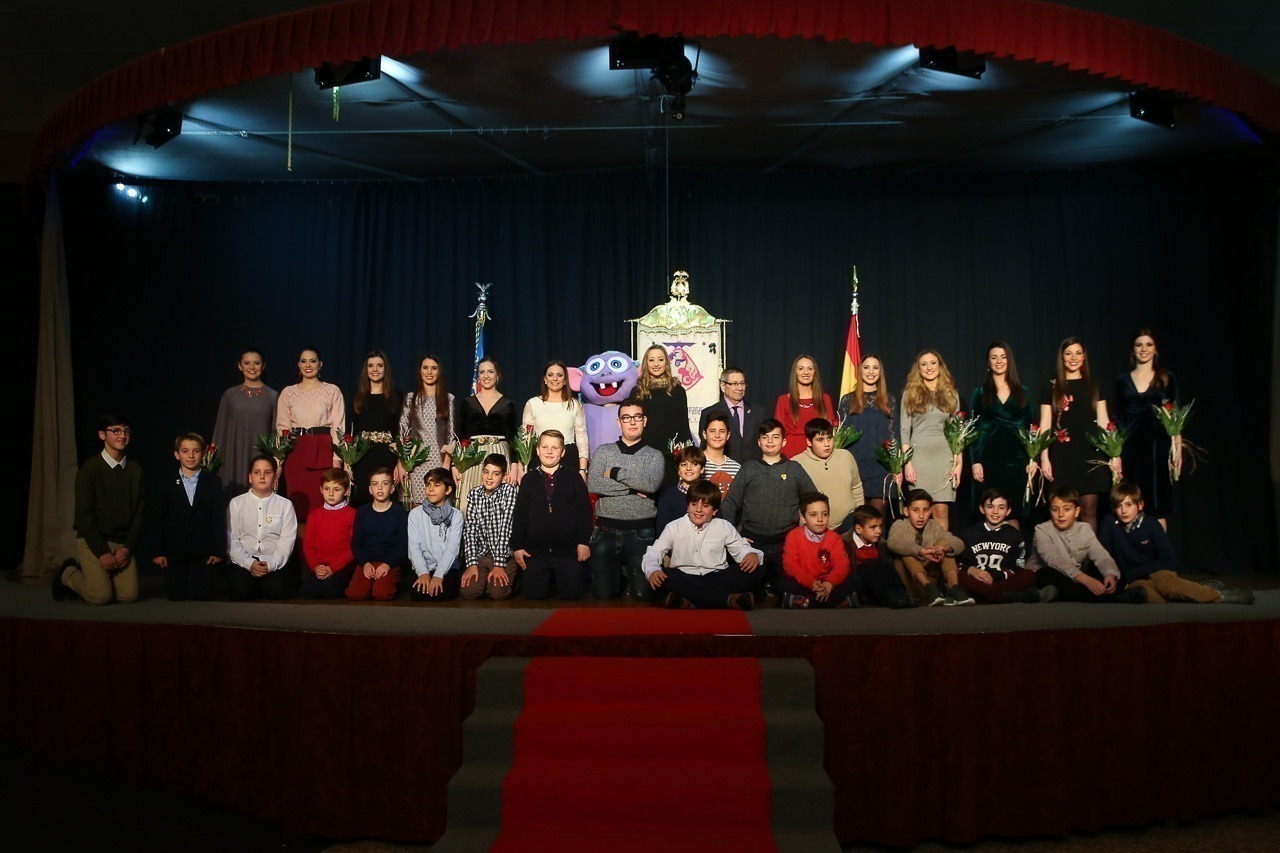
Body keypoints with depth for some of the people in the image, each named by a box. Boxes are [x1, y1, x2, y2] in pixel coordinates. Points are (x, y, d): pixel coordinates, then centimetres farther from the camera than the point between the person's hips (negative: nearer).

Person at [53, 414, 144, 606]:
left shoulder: (135, 470, 5)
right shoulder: (90, 468, -6)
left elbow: (139, 512, 5)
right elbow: (84, 513, -10)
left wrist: (128, 547, -7)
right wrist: (102, 552, -15)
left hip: (122, 543, 4)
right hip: (92, 541, -4)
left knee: (129, 595, -12)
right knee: (101, 596, -19)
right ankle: (68, 574, 15)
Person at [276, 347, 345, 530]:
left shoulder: (332, 391, 4)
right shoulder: (288, 393, 11)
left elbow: (338, 427, 0)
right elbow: (282, 427, 10)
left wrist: (337, 459, -8)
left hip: (323, 452, -2)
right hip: (296, 452, 2)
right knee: (298, 503, 1)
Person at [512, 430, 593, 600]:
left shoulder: (574, 479, 3)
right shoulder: (528, 479, 6)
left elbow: (584, 511, 1)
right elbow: (519, 515, 6)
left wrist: (584, 542, -5)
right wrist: (517, 546, 2)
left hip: (567, 550, -1)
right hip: (535, 551, 1)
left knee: (572, 593, -6)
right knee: (534, 594, -3)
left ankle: (558, 580, 28)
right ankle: (549, 580, 29)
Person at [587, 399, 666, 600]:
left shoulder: (654, 456, 5)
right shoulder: (603, 451, 8)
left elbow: (651, 483, -16)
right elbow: (593, 484, -9)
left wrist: (615, 473, -9)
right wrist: (632, 488, -12)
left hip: (641, 533, -1)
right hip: (606, 531, 1)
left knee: (644, 593, -4)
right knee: (603, 592, 0)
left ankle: (628, 575, 30)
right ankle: (618, 575, 34)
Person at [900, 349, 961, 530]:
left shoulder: (951, 394, 12)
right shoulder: (910, 393, 6)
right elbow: (904, 430, 2)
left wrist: (958, 463, 3)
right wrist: (907, 463, -7)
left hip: (944, 456, 1)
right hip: (919, 454, -1)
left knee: (941, 510, -4)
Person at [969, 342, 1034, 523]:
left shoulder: (1022, 391, 11)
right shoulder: (980, 392, 7)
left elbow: (1029, 427, 11)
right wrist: (975, 461, -6)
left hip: (1015, 457, 1)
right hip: (988, 458, -1)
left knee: (1012, 513, -2)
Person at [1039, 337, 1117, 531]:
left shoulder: (1093, 386, 12)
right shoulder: (1051, 387, 6)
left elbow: (1103, 422, 10)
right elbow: (1045, 425, 4)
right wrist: (1044, 457, -3)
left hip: (1091, 453, 1)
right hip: (1063, 454, -1)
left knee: (1089, 509, 0)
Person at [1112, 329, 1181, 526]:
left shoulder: (1167, 378, 6)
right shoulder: (1122, 381, 10)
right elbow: (1117, 420, 10)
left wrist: (1178, 448, -6)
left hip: (1158, 445, -1)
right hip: (1131, 447, 1)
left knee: (1158, 509, -1)